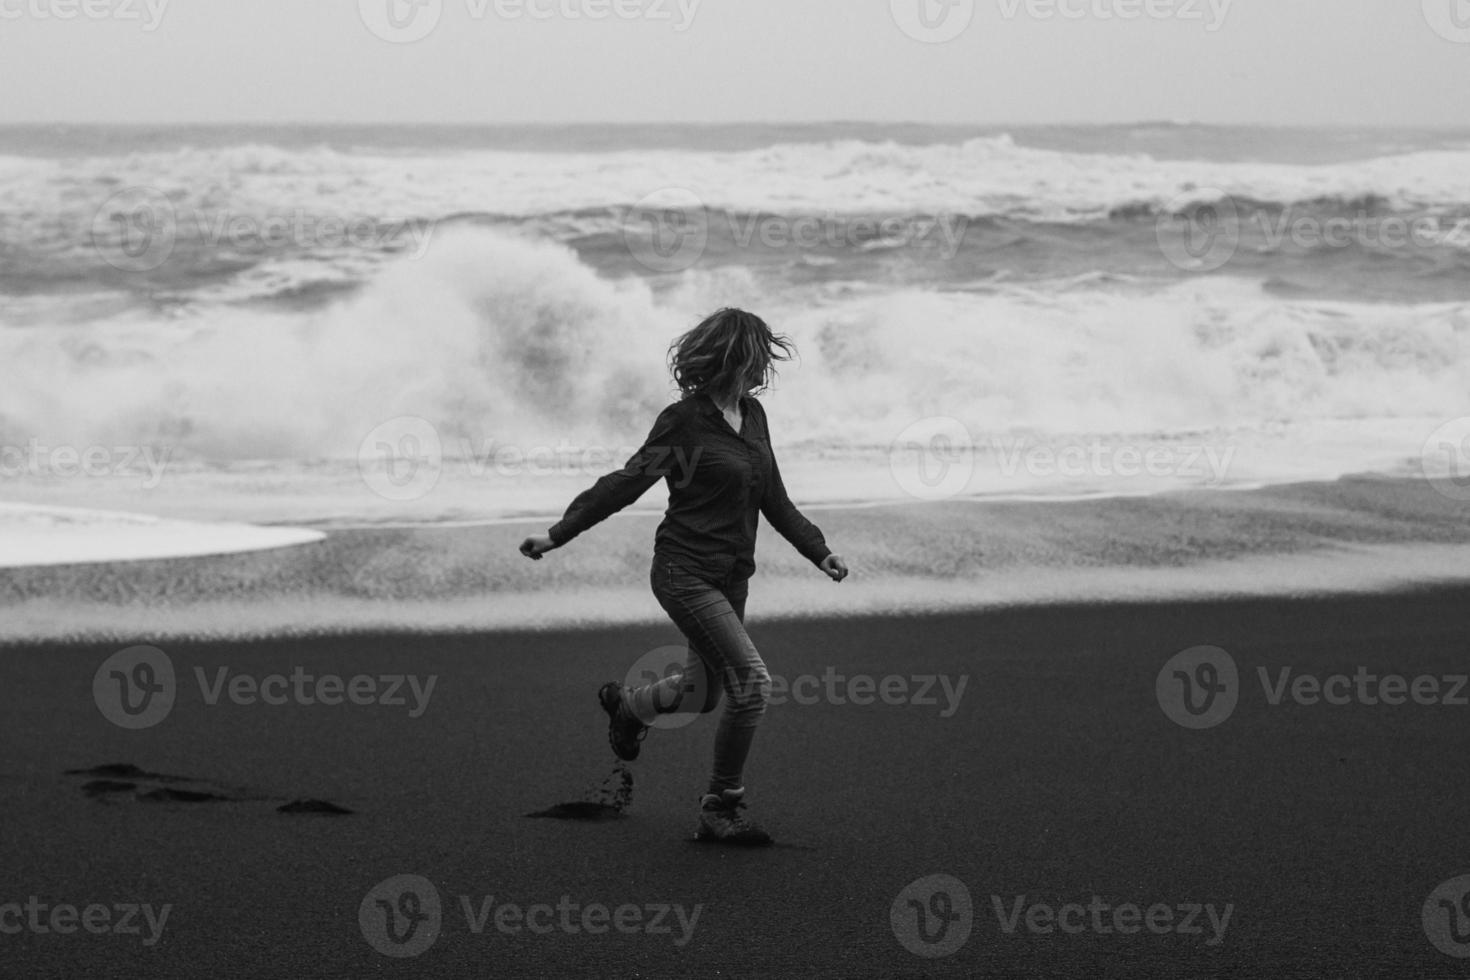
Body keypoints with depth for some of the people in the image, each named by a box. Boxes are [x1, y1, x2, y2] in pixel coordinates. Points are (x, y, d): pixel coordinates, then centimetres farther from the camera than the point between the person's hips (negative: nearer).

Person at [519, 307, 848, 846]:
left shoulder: (752, 415, 9)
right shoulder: (685, 421, -14)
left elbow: (773, 498, 18)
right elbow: (627, 483, -10)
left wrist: (819, 551, 17)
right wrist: (558, 534, -12)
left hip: (731, 576, 8)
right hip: (686, 572, -8)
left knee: (702, 692, 17)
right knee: (752, 682, -15)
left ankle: (626, 704, 49)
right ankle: (722, 808, -2)